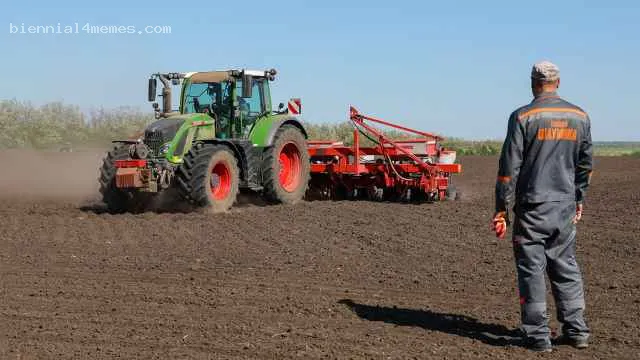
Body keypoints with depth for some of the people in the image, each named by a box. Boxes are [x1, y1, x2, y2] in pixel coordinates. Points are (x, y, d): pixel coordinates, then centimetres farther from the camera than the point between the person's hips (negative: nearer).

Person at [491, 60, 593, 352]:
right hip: (566, 207, 5)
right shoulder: (579, 117, 6)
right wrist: (579, 199, 25)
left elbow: (509, 167, -10)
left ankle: (538, 335, 4)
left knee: (532, 269, 1)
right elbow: (586, 164, 14)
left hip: (532, 207, -4)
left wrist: (502, 209, -5)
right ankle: (576, 330, 16)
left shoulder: (523, 117, -8)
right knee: (566, 267, 14)